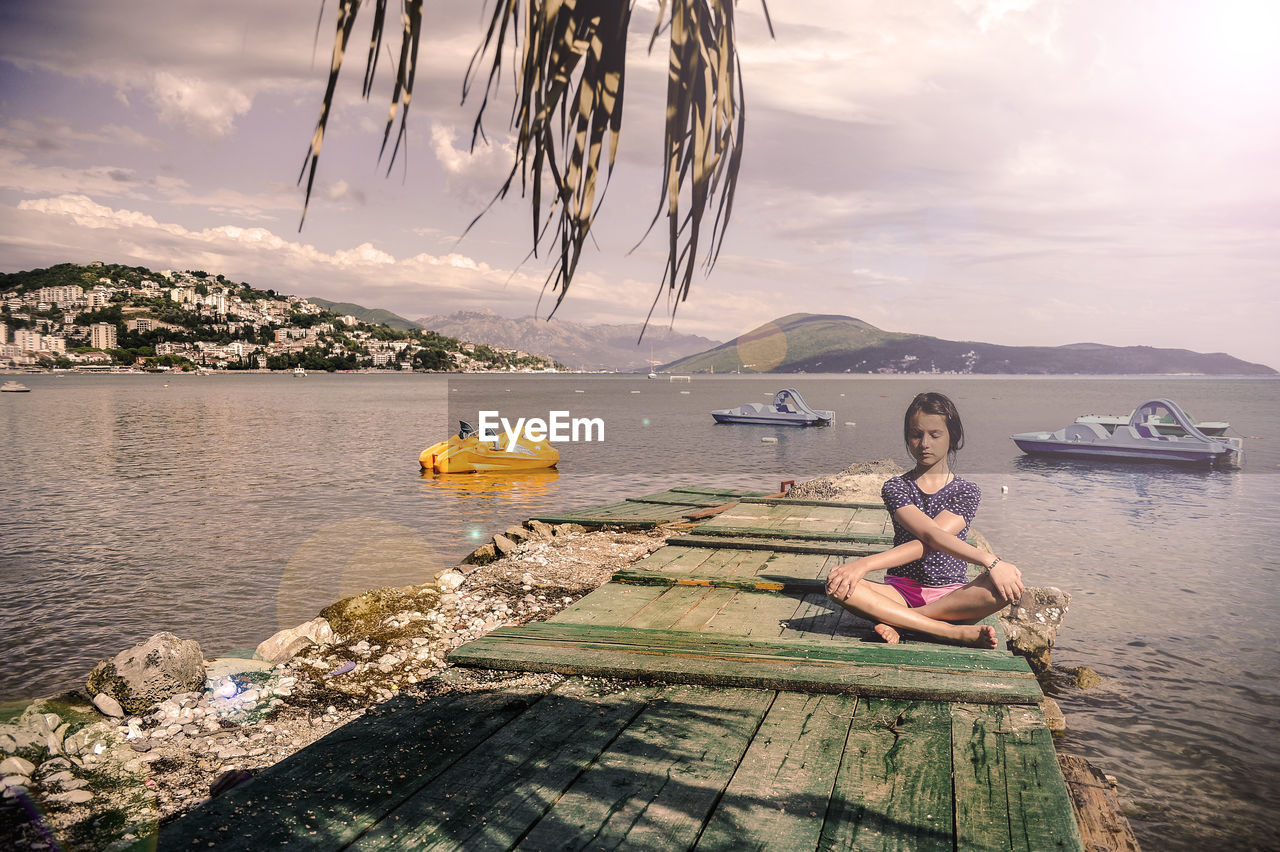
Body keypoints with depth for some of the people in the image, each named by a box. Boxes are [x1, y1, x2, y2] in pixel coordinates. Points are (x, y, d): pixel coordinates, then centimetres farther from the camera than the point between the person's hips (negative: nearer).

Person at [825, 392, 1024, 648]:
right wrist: (989, 560, -31)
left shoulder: (966, 491, 1)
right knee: (836, 585, -29)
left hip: (950, 595, 0)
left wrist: (865, 564, -26)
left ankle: (898, 622, -26)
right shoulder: (896, 487, 3)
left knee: (1012, 583, -30)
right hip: (901, 591, 0)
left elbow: (926, 545, -14)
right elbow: (932, 536, -16)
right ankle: (954, 631, -31)